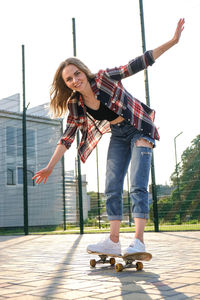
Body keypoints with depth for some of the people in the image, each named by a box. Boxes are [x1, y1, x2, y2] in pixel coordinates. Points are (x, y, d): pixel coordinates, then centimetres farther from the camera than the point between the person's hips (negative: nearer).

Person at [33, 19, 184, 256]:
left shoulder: (104, 78, -18)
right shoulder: (75, 105, -5)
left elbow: (137, 65, -18)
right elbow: (67, 137, -1)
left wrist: (172, 41, -23)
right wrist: (49, 167, -2)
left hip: (139, 129, -5)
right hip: (118, 137, 5)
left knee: (137, 186, -16)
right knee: (112, 189, -1)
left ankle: (138, 242, -20)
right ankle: (114, 242, 3)